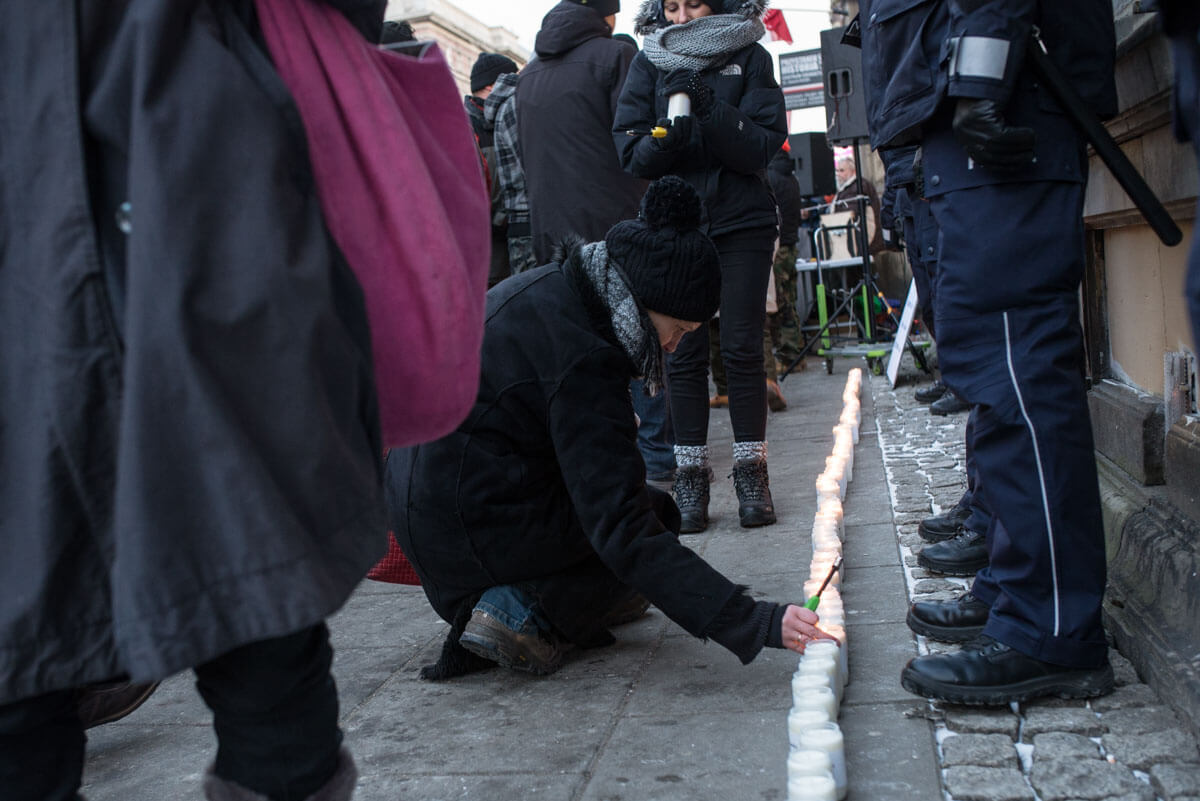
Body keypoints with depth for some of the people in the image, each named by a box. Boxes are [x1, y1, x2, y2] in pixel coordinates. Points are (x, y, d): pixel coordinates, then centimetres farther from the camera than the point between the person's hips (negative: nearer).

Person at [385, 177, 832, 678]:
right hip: (469, 522, -9)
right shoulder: (581, 359, -25)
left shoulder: (550, 286, 2)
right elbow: (626, 533, -27)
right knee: (657, 516, 8)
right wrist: (756, 623, -27)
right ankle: (522, 610, -8)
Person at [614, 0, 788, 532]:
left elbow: (765, 144, -6)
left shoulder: (749, 57, 6)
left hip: (741, 222, -1)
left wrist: (710, 113, -20)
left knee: (742, 347, -3)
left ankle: (750, 472, 6)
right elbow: (630, 153, 0)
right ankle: (691, 476, 5)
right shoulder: (649, 63, 9)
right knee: (684, 352, -2)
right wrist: (670, 135, -20)